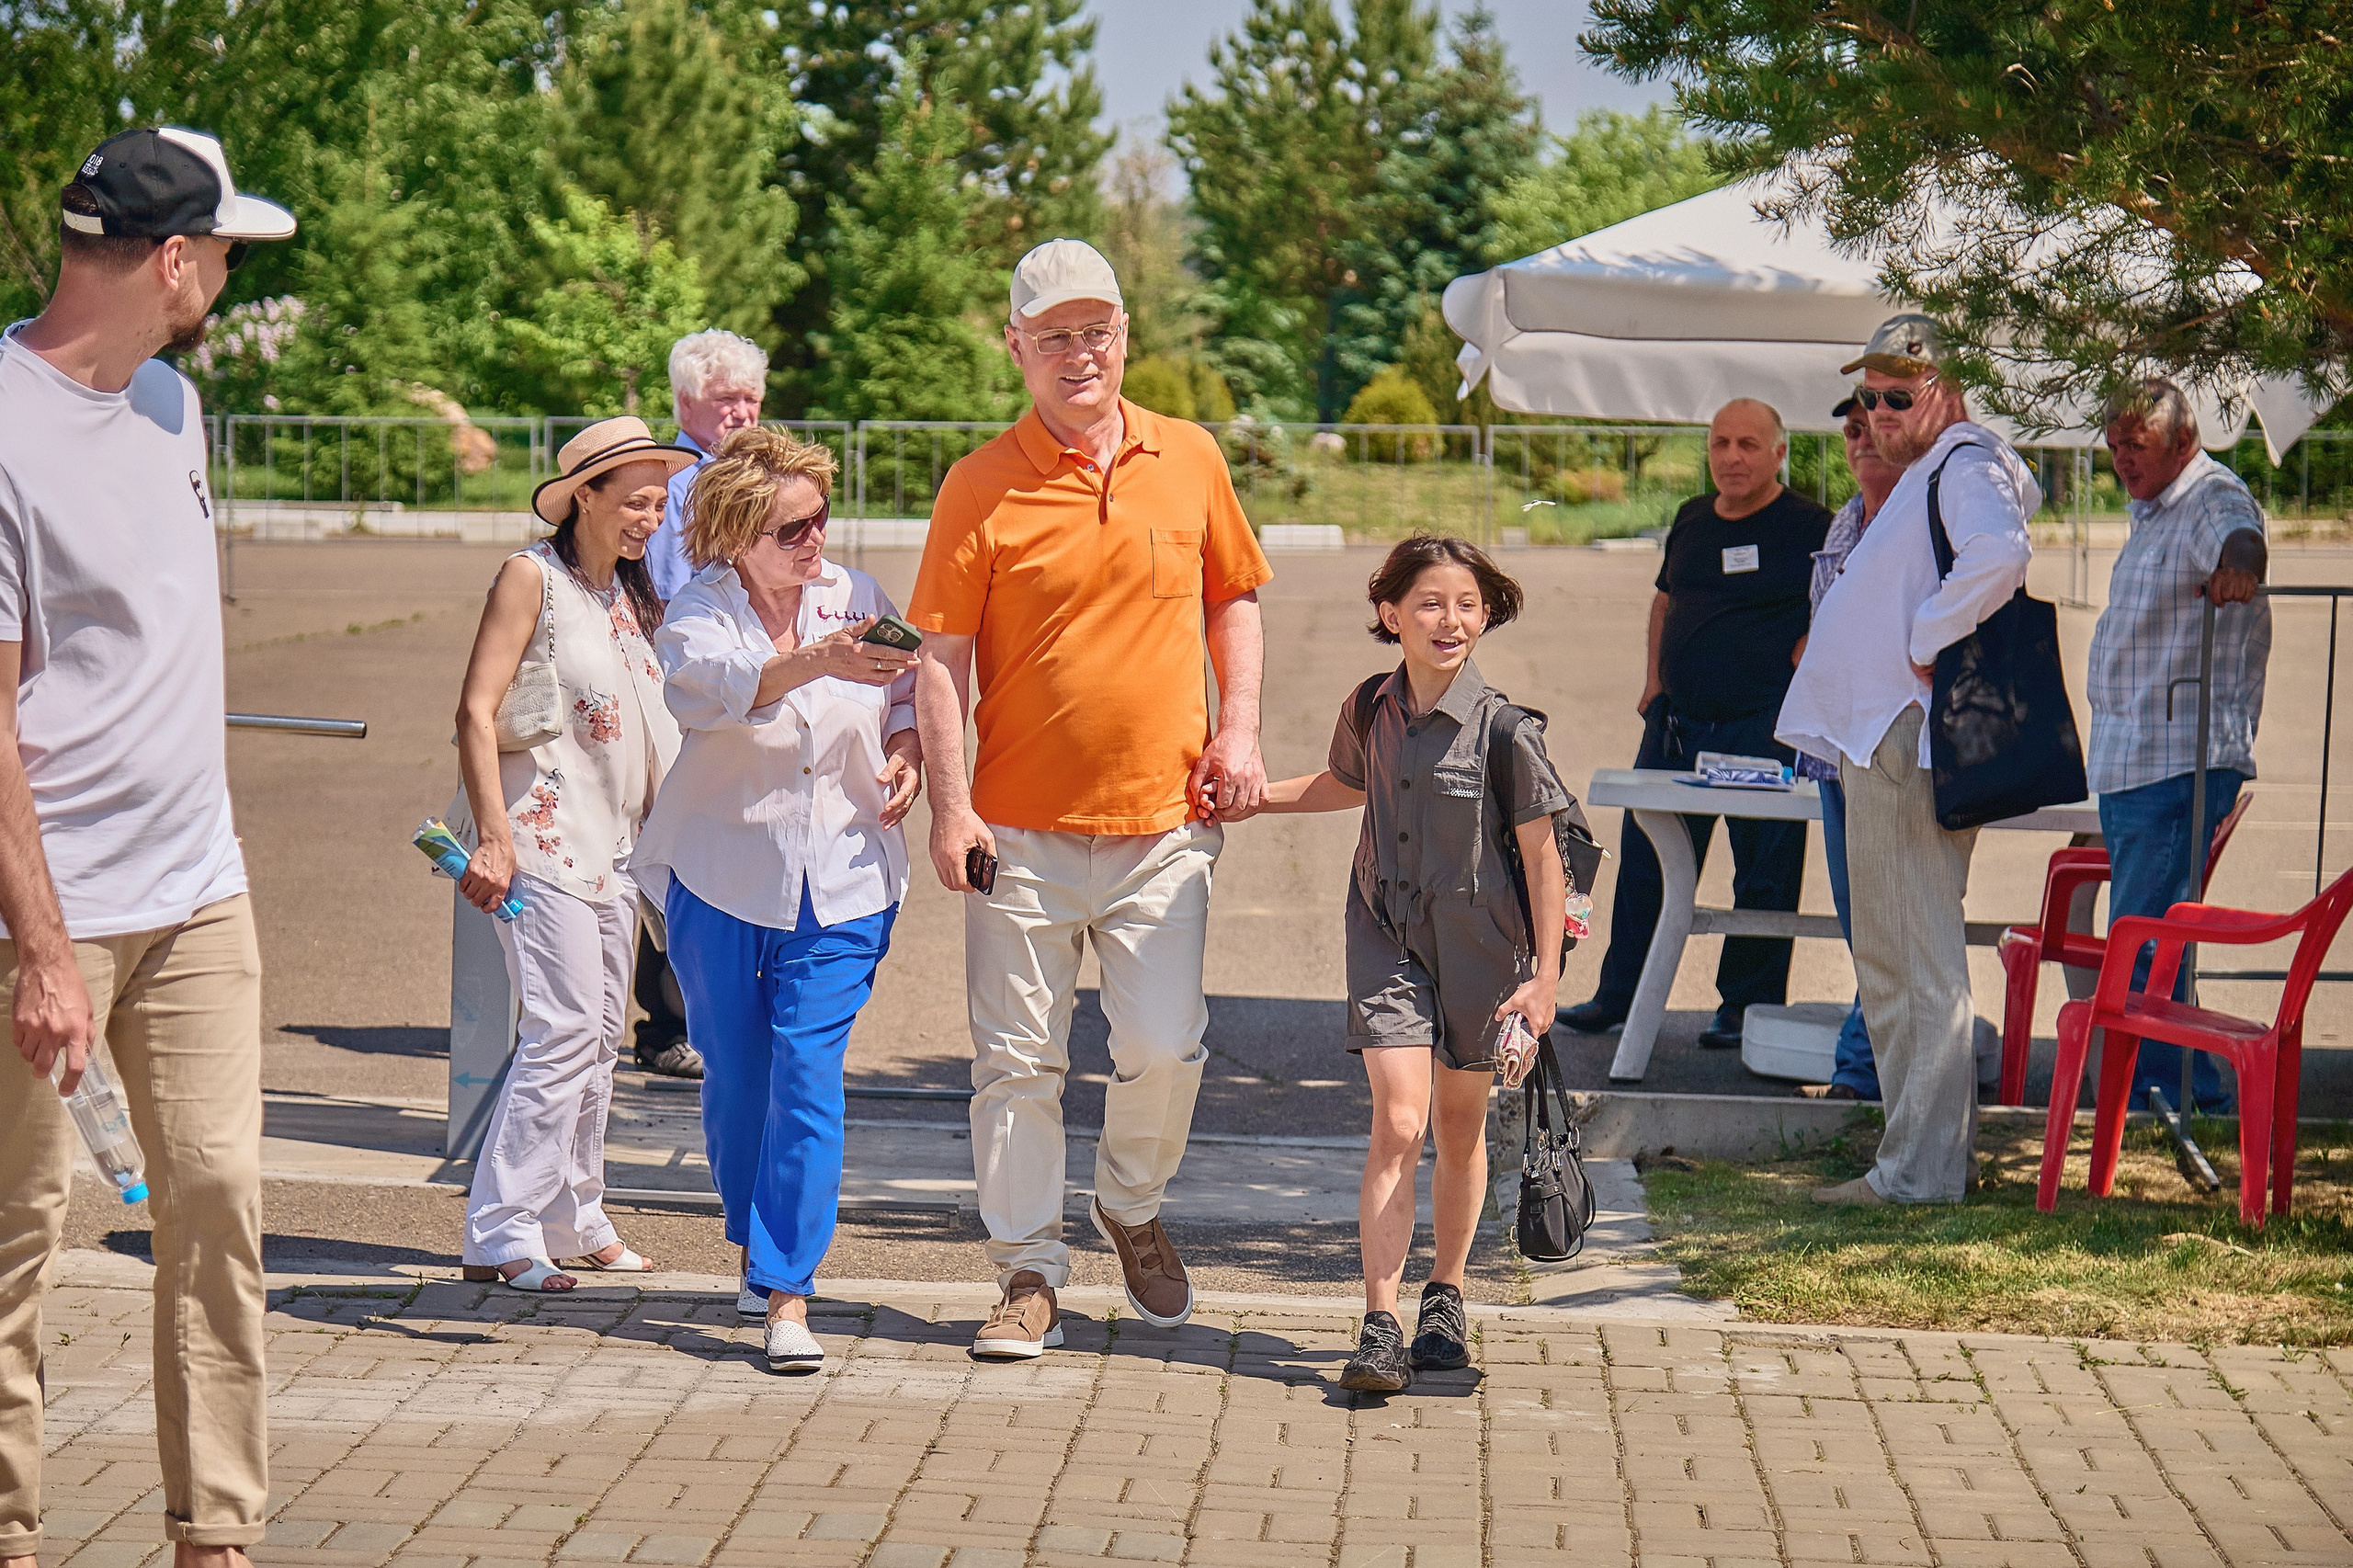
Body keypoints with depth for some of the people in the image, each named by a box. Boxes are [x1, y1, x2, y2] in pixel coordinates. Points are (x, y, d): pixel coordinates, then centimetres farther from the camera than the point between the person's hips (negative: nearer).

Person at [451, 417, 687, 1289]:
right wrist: (493, 838, -19)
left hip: (610, 844, 8)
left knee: (601, 1032, 10)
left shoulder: (633, 596, 15)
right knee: (564, 1029, -14)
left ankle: (574, 1220, 20)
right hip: (541, 833, -8)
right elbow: (476, 711, -12)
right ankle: (501, 1233, -10)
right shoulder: (532, 578, -7)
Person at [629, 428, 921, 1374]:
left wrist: (906, 752, -4)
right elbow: (712, 684, -34)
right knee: (735, 1076, 10)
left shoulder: (859, 599, 1)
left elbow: (909, 694, 18)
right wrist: (816, 663, -51)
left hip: (842, 881, 1)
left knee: (808, 1074, -10)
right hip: (721, 878, -1)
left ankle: (787, 1294, -9)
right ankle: (759, 1251, 34)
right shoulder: (700, 612, -10)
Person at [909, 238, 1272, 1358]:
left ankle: (1133, 1206, 28)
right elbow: (939, 656, -2)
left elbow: (1233, 601, 18)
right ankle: (1028, 1275, 14)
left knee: (1165, 1046, -1)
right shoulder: (981, 487, -2)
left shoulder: (1190, 460, 7)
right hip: (1022, 828, -1)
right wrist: (949, 805, -10)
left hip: (1161, 819, 2)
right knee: (1018, 1058, 1)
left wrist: (1238, 728, 4)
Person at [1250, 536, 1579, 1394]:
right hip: (1387, 941, 1)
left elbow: (1542, 857, -9)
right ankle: (1380, 1325, -13)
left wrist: (1545, 976, -11)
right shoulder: (1369, 711, -2)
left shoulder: (1506, 730, -14)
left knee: (1460, 1130, 13)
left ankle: (1446, 1294, 34)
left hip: (1478, 945, -1)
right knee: (1398, 1125, -11)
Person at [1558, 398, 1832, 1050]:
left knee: (1762, 875, 1)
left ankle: (1746, 1007, 11)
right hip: (1676, 722, 6)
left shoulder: (1808, 528, -6)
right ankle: (1619, 996, 19)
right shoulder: (1692, 519, 12)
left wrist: (1796, 669, -13)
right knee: (1645, 862, 9)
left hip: (1762, 728, -6)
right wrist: (1655, 679, 15)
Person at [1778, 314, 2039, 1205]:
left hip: (1910, 745, -11)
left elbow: (2000, 556, -33)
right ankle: (1940, 1150, 22)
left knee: (1914, 962, -9)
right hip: (1880, 743, 11)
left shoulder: (1968, 467, -12)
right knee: (1894, 962, 16)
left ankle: (1919, 1171, -6)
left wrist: (1929, 642, -23)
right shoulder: (1926, 475, 22)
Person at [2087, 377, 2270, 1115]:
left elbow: (2239, 536, -37)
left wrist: (2240, 562, -57)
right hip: (2127, 764, 10)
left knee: (2144, 941, -13)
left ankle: (2188, 1098, -7)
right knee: (2136, 937, 13)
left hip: (2183, 764, -10)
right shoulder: (2150, 515, 20)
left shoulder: (2216, 497, -12)